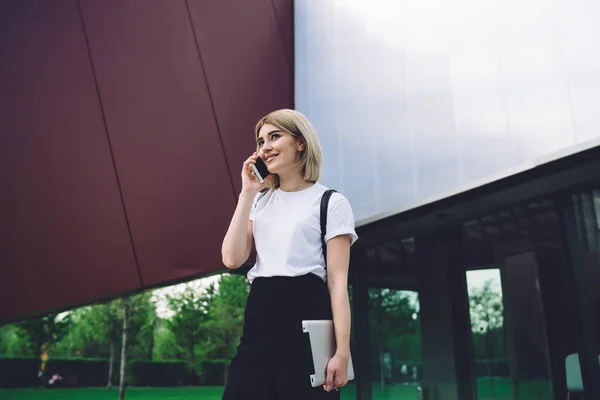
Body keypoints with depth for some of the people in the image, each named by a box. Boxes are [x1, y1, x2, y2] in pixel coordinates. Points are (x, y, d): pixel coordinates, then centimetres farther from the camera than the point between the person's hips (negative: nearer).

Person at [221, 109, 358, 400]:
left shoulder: (331, 202, 1)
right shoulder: (260, 201, 17)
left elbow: (337, 281, -6)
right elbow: (232, 258, 3)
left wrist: (342, 351, -13)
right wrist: (247, 193, 3)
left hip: (306, 313, -4)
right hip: (260, 316, 5)